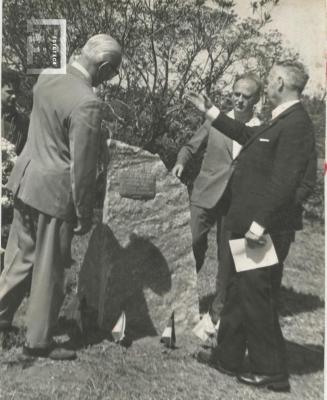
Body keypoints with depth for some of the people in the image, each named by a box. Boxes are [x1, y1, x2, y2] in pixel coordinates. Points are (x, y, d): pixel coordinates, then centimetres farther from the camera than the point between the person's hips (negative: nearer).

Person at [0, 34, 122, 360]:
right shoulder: (88, 104, -23)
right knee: (49, 270, 9)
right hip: (53, 192, -8)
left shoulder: (46, 79, 2)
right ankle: (38, 341, 25)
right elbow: (81, 167, -19)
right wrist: (84, 215, -11)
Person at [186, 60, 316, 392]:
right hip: (250, 224, 10)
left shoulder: (296, 124, -18)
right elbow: (246, 135, 26)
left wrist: (260, 224, -25)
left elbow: (284, 182, -25)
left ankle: (272, 372, 18)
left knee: (256, 297, 1)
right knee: (239, 292, 18)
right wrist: (210, 111, 29)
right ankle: (228, 357, 34)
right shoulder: (280, 121, 13)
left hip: (267, 229, -10)